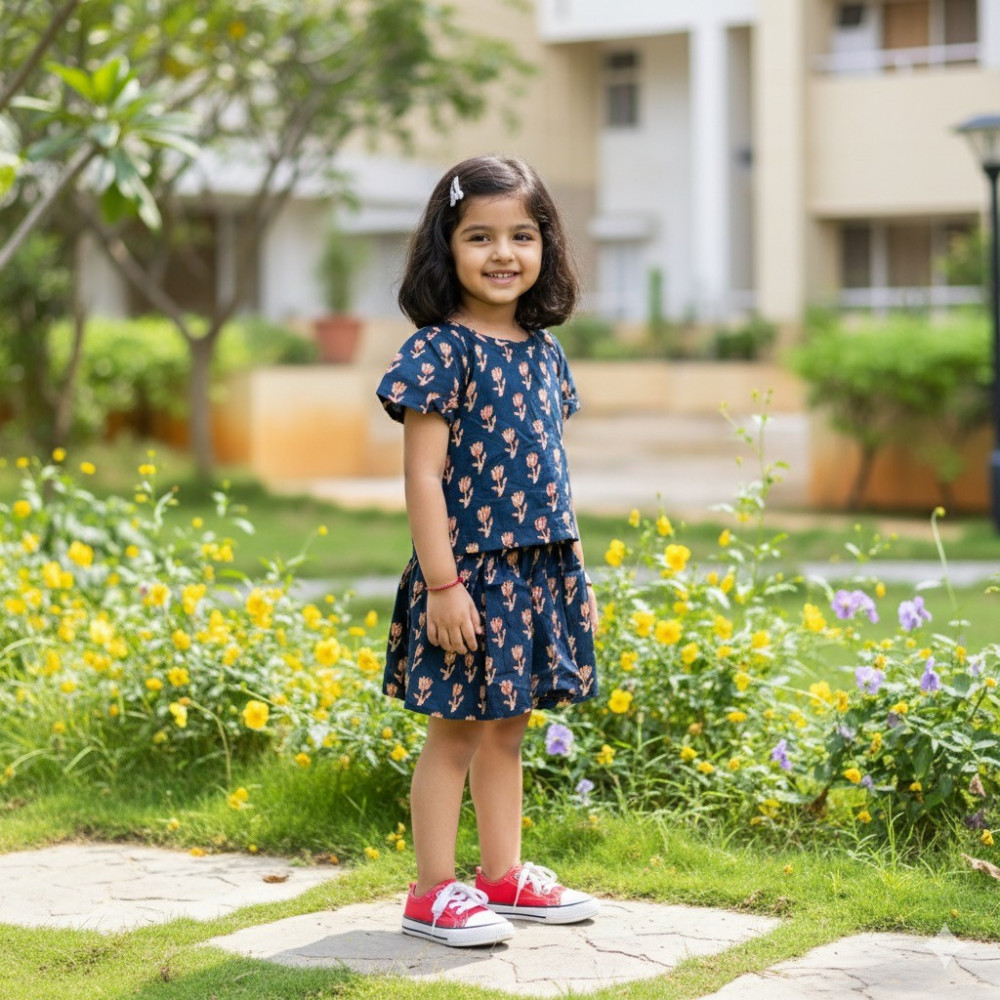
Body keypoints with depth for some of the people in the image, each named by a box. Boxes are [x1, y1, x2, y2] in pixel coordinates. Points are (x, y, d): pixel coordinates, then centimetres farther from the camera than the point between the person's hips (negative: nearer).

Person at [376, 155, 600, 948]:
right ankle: (433, 892, 9)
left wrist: (577, 573, 15)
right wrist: (442, 583, -19)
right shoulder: (441, 351, -12)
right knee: (456, 729, 0)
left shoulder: (544, 352, 10)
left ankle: (505, 874, 25)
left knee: (507, 728, 15)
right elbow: (423, 475, -15)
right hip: (470, 572, -7)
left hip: (539, 572, 7)